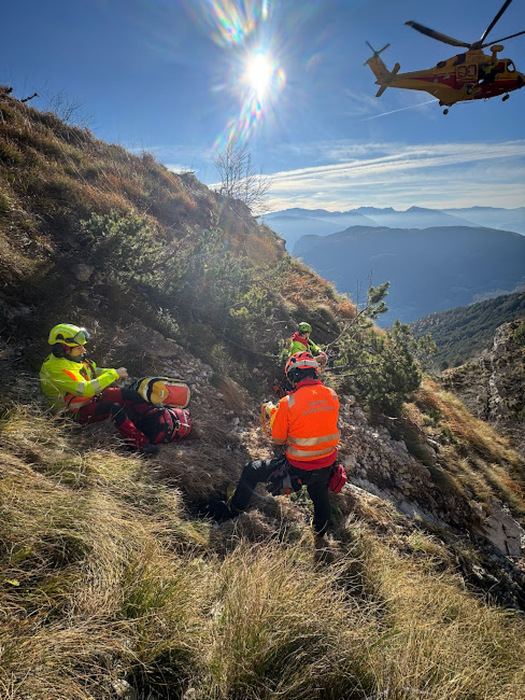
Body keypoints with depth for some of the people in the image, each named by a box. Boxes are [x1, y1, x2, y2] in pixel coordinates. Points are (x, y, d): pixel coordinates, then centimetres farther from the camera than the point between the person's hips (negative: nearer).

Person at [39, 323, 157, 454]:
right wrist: (113, 374, -28)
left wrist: (115, 373, -6)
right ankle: (140, 444, -31)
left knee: (131, 394, -8)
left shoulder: (71, 357, 1)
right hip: (78, 412, -9)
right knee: (114, 408, -33)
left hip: (93, 396, 9)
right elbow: (85, 389, -34)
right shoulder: (56, 368, -27)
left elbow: (93, 371, 15)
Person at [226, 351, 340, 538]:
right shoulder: (332, 395, -7)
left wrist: (274, 414, 6)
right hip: (327, 466, 5)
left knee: (250, 471, 15)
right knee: (319, 492, 36)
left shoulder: (288, 403, -21)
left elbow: (278, 439, -10)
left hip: (297, 468, -4)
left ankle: (233, 512, 33)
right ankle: (321, 530, 60)